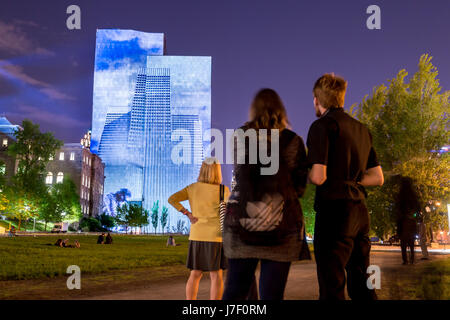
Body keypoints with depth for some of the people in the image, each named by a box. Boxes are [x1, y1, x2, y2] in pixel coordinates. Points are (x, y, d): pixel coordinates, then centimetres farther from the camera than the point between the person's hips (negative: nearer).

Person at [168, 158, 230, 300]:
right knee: (216, 276, 3)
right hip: (215, 236, -4)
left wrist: (188, 215, -3)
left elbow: (172, 199, -6)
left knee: (195, 274, 12)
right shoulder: (223, 190, -9)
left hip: (196, 236, 4)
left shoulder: (192, 188, 1)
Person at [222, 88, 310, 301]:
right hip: (281, 223, -1)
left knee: (235, 290, 8)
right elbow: (300, 187, 4)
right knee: (272, 293, 3)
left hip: (241, 220, 1)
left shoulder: (239, 137, 5)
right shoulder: (292, 141, 3)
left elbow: (239, 177, 3)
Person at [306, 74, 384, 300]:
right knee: (361, 286, 14)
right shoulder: (362, 129, 16)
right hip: (360, 212, 8)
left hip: (334, 210, -8)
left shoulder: (322, 125, -7)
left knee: (332, 287, -4)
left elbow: (318, 177, -16)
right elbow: (377, 178, 18)